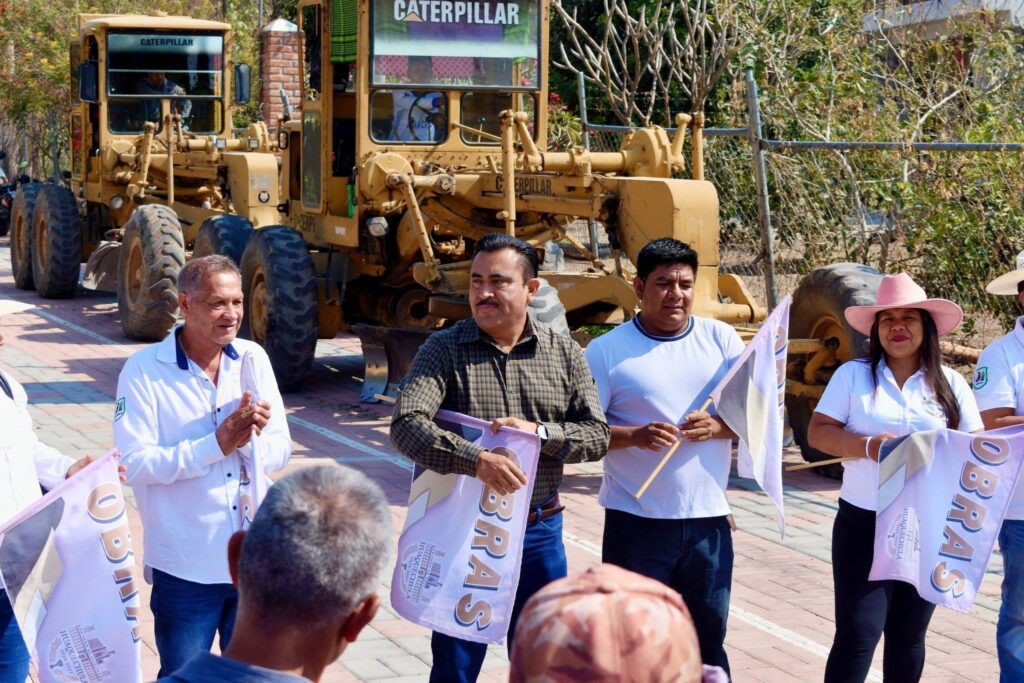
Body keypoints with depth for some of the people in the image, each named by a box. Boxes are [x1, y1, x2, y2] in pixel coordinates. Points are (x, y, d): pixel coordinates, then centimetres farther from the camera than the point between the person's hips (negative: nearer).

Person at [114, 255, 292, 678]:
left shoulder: (253, 359, 2)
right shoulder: (145, 370, -11)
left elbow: (280, 452, 2)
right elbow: (134, 463, -18)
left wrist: (252, 439, -20)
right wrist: (216, 444, -23)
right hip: (185, 567, -4)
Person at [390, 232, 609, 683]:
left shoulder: (565, 354, 3)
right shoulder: (444, 350, -7)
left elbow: (597, 436, 1)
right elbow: (406, 426, -20)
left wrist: (539, 432, -17)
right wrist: (476, 460, -34)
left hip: (539, 531, 3)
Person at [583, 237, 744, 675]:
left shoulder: (721, 338, 5)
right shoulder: (607, 351, -4)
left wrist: (718, 426, -16)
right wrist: (635, 436, -24)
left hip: (708, 519, 2)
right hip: (636, 522, -2)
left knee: (707, 640, 13)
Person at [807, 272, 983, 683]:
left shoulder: (950, 384, 5)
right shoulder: (853, 375, 1)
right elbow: (817, 433, -4)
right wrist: (867, 446, -20)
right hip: (863, 522, -2)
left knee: (908, 636, 13)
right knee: (858, 633, -8)